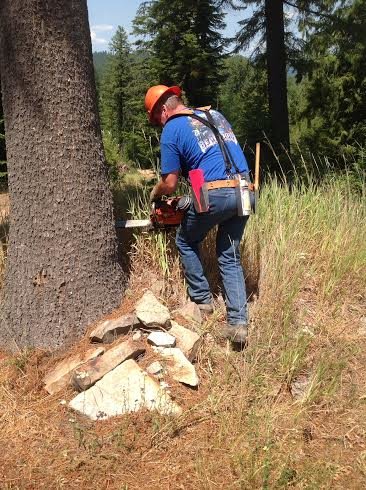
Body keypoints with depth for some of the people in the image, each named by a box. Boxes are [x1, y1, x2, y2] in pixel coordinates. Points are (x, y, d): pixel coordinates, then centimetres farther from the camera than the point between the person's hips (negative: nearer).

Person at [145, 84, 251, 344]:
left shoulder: (171, 131, 2)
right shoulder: (215, 114, 21)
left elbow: (170, 184, 1)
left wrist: (154, 194, 24)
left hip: (215, 195, -6)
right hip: (244, 191, 6)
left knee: (186, 243, 22)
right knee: (230, 257, 15)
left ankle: (202, 299, 26)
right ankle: (238, 323, 8)